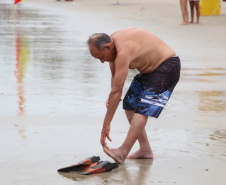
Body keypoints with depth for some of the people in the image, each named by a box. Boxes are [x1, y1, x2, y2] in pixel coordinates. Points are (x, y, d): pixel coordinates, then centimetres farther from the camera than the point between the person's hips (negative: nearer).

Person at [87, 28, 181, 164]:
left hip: (166, 67, -10)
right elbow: (115, 75, 12)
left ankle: (122, 153, -25)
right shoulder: (112, 43, -3)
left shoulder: (123, 51, -32)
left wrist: (106, 124, -29)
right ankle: (145, 150, 8)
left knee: (142, 108, -20)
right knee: (129, 104, 6)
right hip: (150, 69, 10)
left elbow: (117, 91, -32)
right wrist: (112, 97, -9)